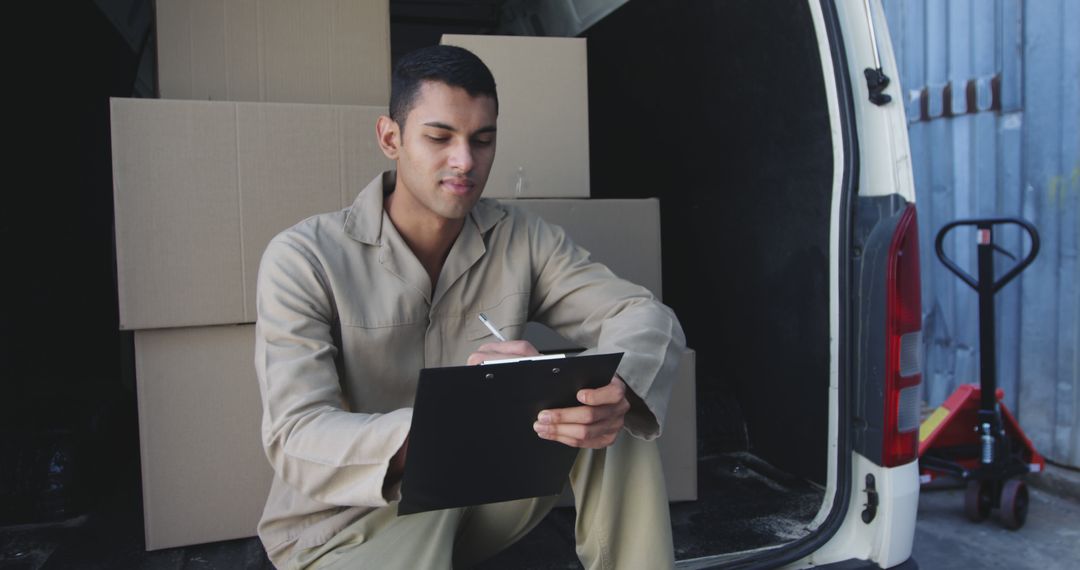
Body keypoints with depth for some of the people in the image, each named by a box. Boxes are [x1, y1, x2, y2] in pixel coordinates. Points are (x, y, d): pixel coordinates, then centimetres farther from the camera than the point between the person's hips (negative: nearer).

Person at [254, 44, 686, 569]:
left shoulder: (521, 239, -4)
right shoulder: (304, 258, -16)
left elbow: (649, 315, -11)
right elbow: (296, 441, -26)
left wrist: (614, 391, -36)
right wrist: (443, 424, -46)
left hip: (483, 495, 5)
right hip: (346, 523, -4)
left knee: (619, 422, -16)